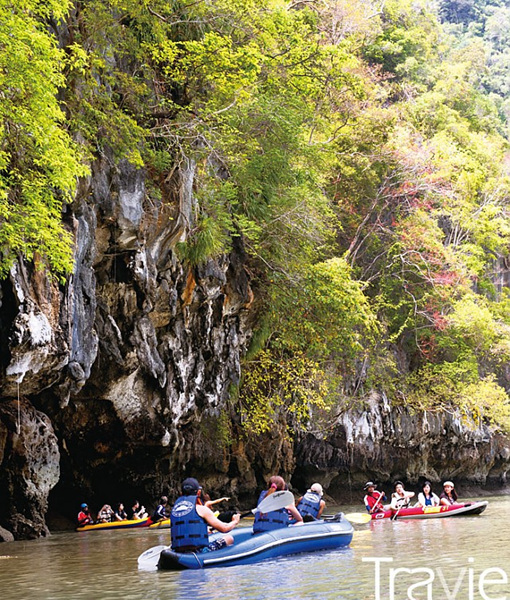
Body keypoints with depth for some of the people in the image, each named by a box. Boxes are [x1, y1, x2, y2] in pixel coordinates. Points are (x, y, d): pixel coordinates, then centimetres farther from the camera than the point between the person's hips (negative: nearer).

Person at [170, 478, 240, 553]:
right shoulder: (201, 509, -4)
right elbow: (224, 528, -1)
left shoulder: (174, 508, 14)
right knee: (229, 539, 12)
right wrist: (235, 521, 22)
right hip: (199, 551, -7)